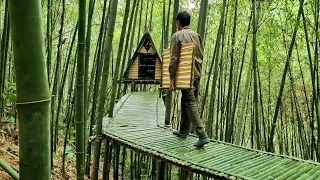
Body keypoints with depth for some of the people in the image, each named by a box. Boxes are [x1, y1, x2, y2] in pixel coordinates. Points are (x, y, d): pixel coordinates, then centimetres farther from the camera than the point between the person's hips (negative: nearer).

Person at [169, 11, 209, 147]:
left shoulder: (177, 35, -4)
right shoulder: (196, 35, 14)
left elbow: (174, 58, -11)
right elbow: (201, 56, 13)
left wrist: (171, 77, -7)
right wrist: (198, 72, 19)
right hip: (196, 74, 7)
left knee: (190, 103, -9)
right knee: (185, 102, 16)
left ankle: (202, 135, -15)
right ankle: (184, 131, 26)